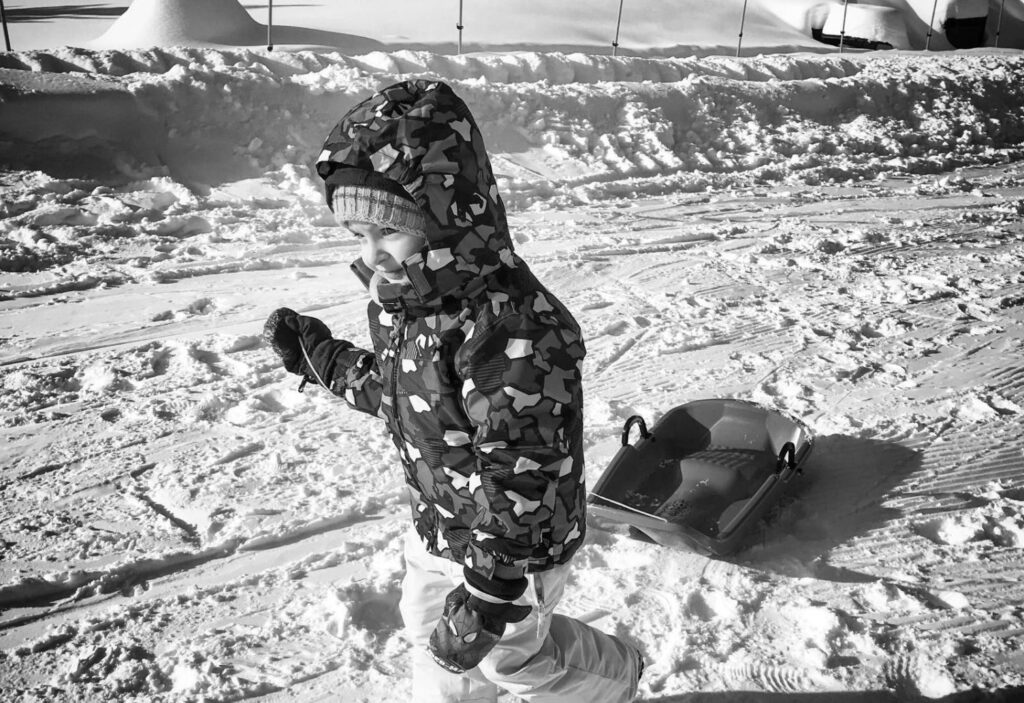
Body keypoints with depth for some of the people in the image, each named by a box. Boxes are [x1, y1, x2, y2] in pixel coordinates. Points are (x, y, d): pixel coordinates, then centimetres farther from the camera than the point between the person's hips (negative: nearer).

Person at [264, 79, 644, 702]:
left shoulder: (512, 330, -39)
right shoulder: (404, 300, -9)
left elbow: (520, 488, -34)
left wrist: (489, 597, -29)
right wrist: (317, 356, 7)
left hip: (513, 545, -8)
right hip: (438, 524, 8)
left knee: (510, 653, 19)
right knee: (429, 626, 28)